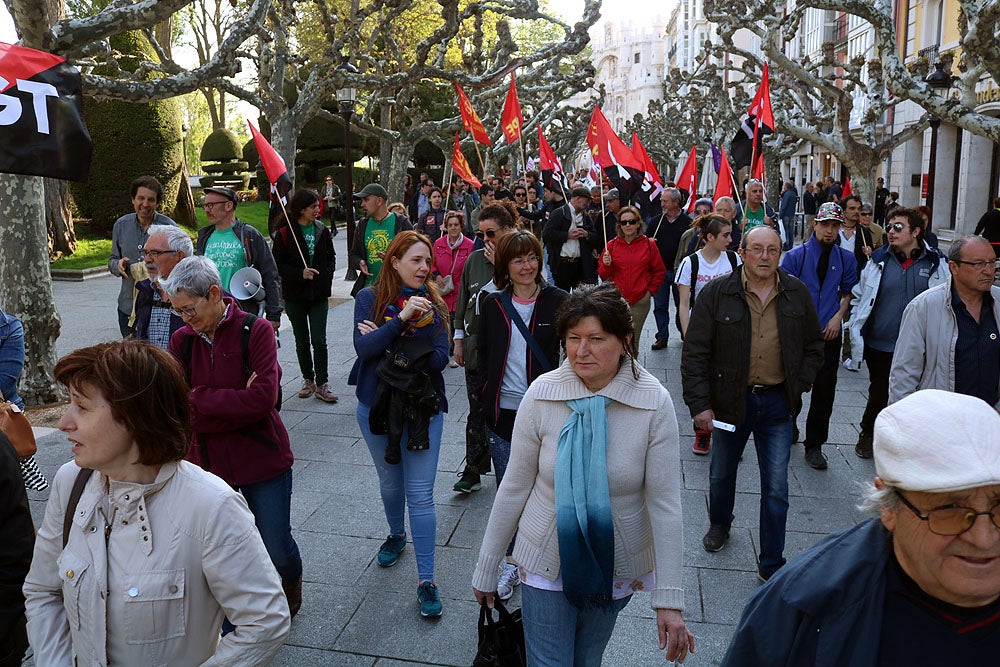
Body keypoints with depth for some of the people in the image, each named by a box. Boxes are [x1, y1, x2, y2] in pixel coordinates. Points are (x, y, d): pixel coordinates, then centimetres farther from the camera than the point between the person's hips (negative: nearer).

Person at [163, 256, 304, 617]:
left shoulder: (255, 330, -10)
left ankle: (291, 582, 41)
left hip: (261, 460, -3)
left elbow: (264, 398, -21)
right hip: (205, 462, 3)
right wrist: (237, 403, -19)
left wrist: (198, 398, -16)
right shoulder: (181, 341, 0)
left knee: (277, 550, 6)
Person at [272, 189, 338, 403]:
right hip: (295, 296, -1)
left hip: (319, 295, 1)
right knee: (302, 341, 11)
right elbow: (277, 265, -7)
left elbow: (331, 257, 13)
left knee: (319, 340, -4)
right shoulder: (285, 233, -7)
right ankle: (308, 380, 26)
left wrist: (326, 278, -3)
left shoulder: (322, 231, 3)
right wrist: (300, 274, -19)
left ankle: (322, 385, 3)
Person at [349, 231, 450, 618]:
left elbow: (440, 357, -13)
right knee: (390, 482, 21)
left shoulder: (433, 303, -3)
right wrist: (401, 318, -29)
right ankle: (396, 534, 50)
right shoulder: (370, 298, -5)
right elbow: (363, 347, -19)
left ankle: (426, 579, 8)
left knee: (420, 494, -2)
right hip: (376, 407, 1)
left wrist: (386, 343, -18)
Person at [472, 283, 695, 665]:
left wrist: (669, 599, -15)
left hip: (616, 568, 1)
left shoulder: (654, 404, -17)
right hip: (546, 562, 0)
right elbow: (514, 487, -7)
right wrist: (486, 569, 0)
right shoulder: (541, 394, -15)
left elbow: (665, 504, -14)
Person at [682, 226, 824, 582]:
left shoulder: (797, 294, 0)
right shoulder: (716, 294, -8)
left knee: (776, 488, 4)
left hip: (777, 403, 1)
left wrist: (796, 387, -2)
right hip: (730, 400, -1)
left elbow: (814, 348, 10)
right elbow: (695, 355, -8)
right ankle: (719, 524, 49)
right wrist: (699, 404, -13)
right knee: (722, 473, 19)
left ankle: (771, 566, 19)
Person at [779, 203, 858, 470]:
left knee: (824, 392, 4)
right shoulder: (795, 255, -4)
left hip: (829, 334, 2)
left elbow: (848, 292, 14)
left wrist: (838, 317, -2)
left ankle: (814, 446, 17)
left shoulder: (846, 258, 5)